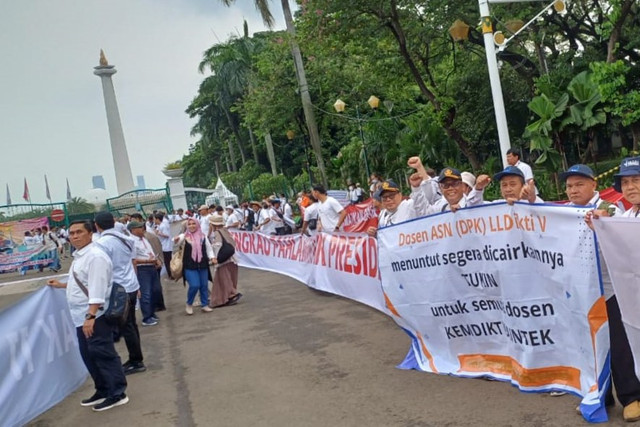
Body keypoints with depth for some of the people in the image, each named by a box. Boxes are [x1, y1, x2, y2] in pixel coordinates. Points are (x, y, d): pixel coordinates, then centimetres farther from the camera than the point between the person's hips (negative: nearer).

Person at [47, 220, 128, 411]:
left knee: (103, 355, -5)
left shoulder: (95, 256, -17)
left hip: (94, 317, -10)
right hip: (82, 317, 10)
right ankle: (103, 391, 29)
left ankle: (117, 394, 5)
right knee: (89, 356, 17)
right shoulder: (79, 256, 15)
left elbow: (97, 288, -25)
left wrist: (91, 316, -31)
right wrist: (61, 285, 40)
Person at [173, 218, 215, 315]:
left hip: (202, 265, 3)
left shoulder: (203, 236, 6)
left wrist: (212, 258, -3)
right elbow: (178, 241, -18)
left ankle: (205, 305, 22)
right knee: (194, 285, -12)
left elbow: (208, 248, 11)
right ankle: (189, 304, 11)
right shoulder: (184, 236, -1)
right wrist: (176, 240, -41)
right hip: (190, 266, -3)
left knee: (204, 285, 7)